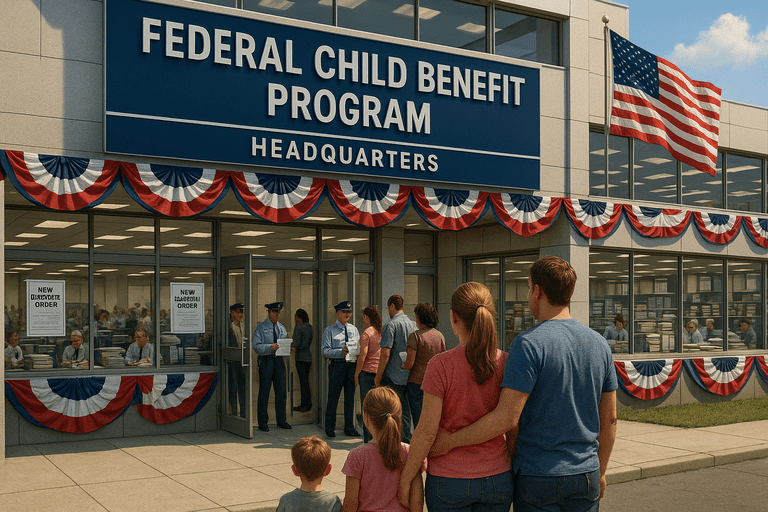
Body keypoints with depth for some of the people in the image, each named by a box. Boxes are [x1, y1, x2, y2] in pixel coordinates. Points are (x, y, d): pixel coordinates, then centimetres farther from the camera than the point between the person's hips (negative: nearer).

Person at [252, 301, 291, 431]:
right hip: (266, 361, -5)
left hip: (279, 361, 5)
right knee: (264, 392, -1)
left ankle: (281, 420, 18)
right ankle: (263, 422, 8)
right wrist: (270, 347, -25)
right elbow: (256, 346, -11)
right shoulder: (261, 328, -2)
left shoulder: (281, 328, 15)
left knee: (281, 392, 8)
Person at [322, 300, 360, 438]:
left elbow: (360, 347, 16)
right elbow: (325, 350, -7)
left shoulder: (354, 329, 17)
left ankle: (349, 427, 17)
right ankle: (330, 428, 8)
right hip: (337, 365, -4)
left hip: (352, 365, 4)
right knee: (333, 397, -1)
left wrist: (359, 353, -7)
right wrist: (341, 352, -21)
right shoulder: (330, 330, 2)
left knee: (350, 397, 8)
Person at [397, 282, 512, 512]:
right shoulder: (507, 364, -5)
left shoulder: (441, 365, -15)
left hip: (449, 480, -3)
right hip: (498, 480, 3)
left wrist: (405, 480, -3)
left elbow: (427, 431, -13)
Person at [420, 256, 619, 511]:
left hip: (537, 476, -5)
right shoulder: (599, 344, 3)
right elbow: (609, 419, 9)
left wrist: (450, 440, -14)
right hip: (586, 475, 5)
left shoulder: (529, 344, -16)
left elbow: (507, 418, -23)